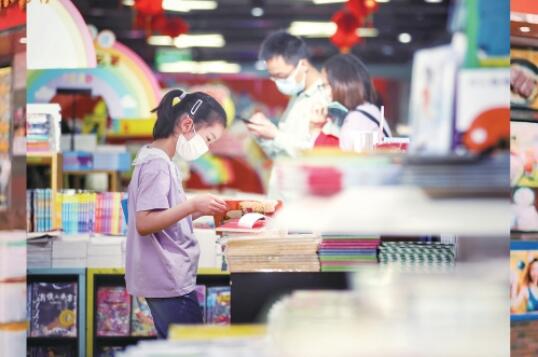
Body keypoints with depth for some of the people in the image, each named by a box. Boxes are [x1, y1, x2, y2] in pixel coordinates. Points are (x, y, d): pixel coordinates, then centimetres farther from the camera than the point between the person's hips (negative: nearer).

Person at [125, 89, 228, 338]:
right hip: (170, 282, -10)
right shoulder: (157, 164, -14)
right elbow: (144, 223, -22)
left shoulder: (157, 160, 16)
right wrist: (193, 205, -26)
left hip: (168, 279, 10)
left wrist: (201, 210, 9)